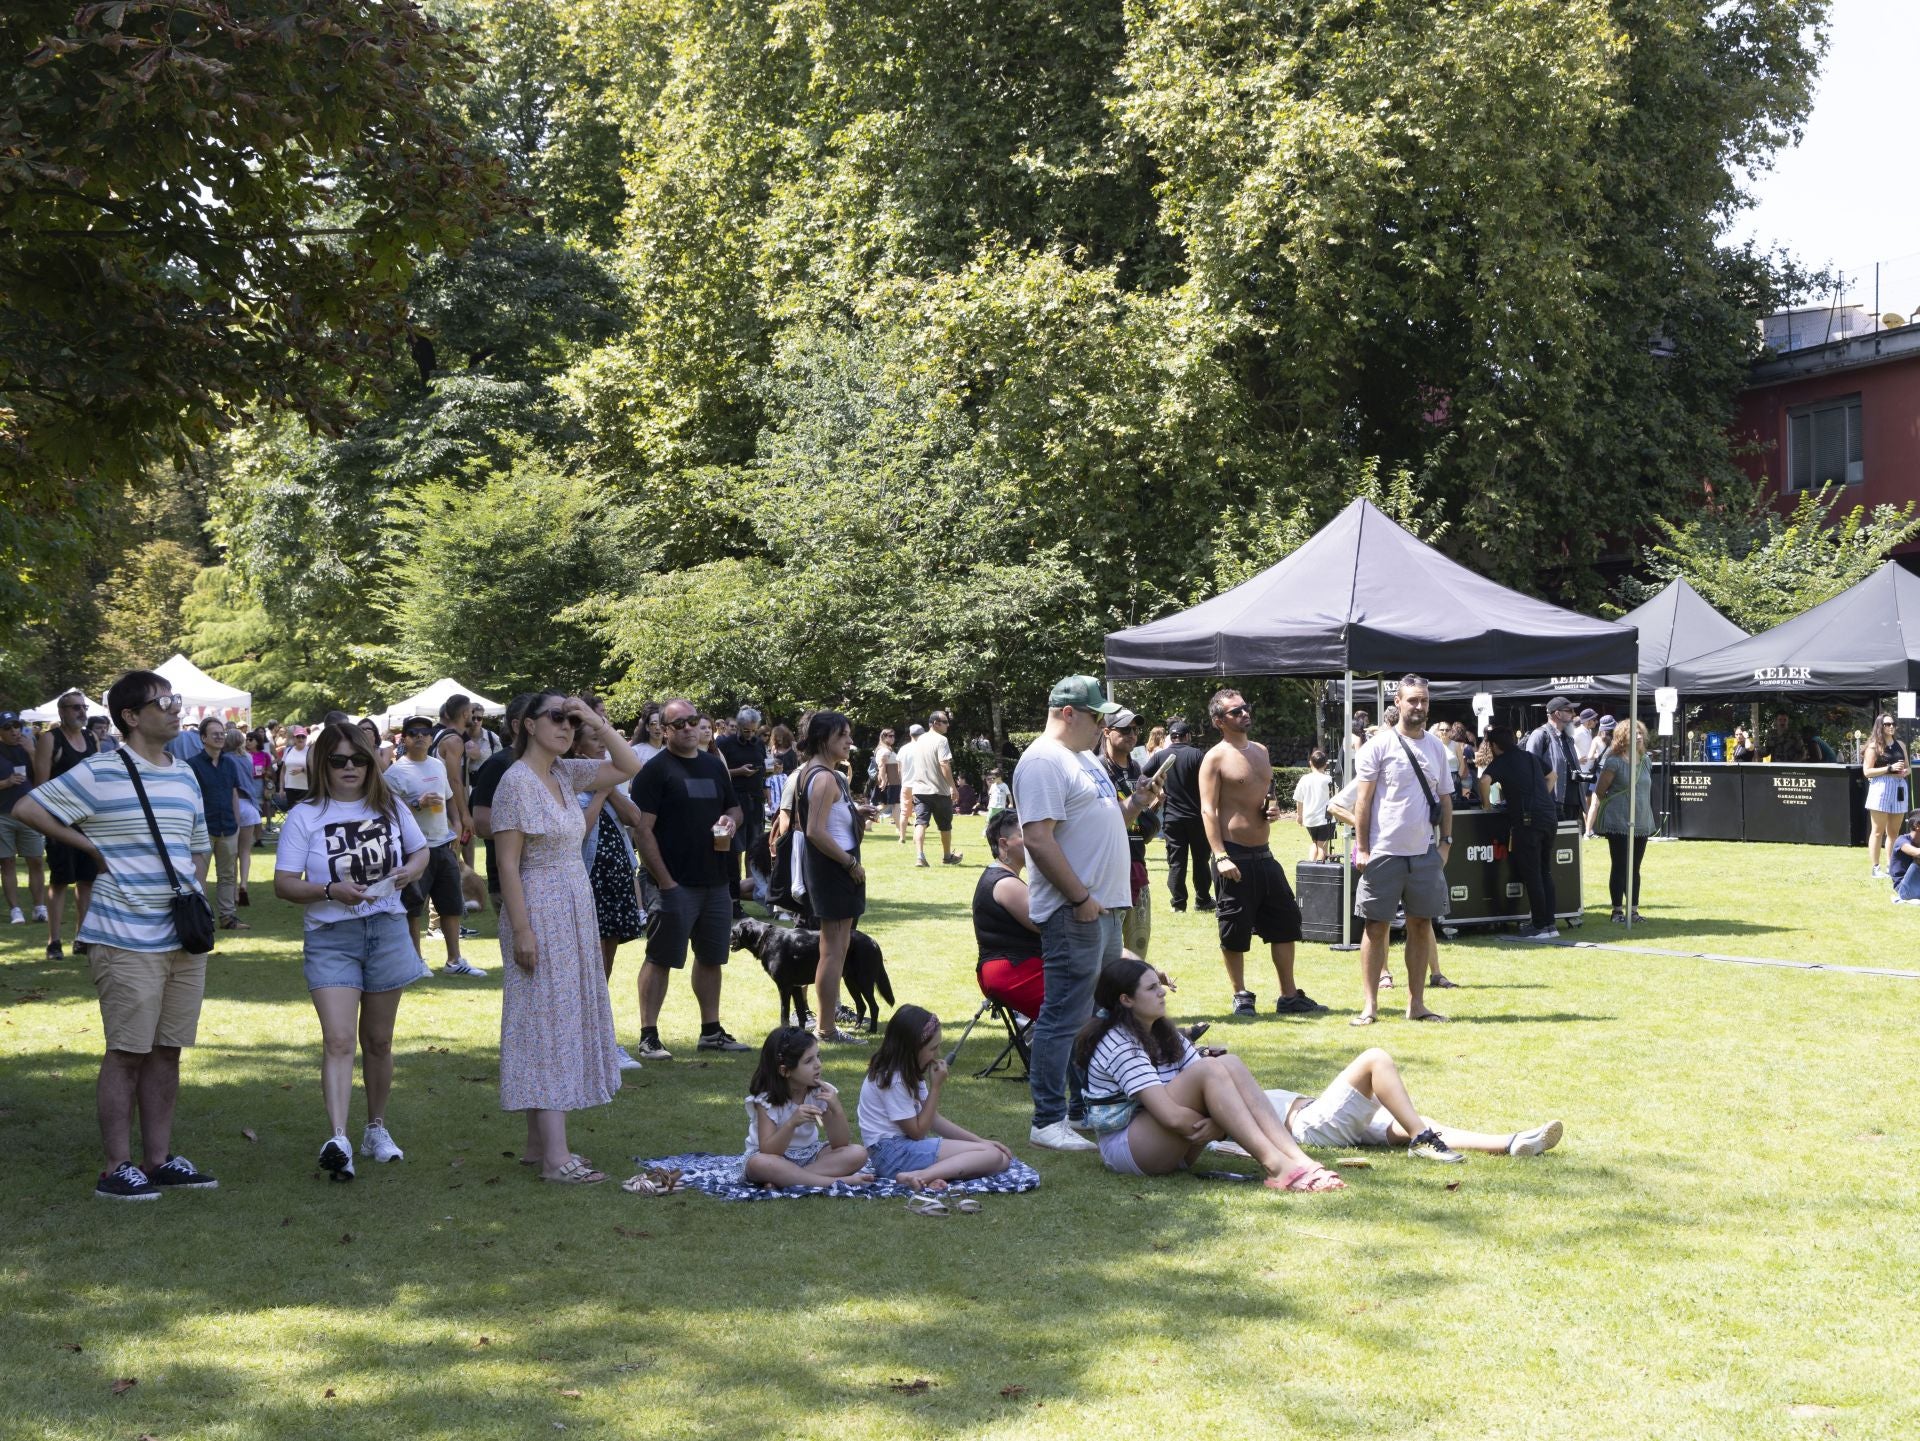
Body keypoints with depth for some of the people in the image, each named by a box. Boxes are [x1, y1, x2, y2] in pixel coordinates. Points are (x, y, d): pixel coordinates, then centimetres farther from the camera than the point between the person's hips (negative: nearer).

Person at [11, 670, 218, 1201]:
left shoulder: (185, 776, 12)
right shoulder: (99, 773, -8)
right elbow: (26, 808, -7)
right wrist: (91, 847, -8)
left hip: (185, 939, 6)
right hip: (127, 939, -6)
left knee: (167, 1050, 10)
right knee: (127, 1053, -4)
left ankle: (159, 1159, 17)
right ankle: (117, 1167, 2)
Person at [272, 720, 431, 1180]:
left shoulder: (389, 808, 7)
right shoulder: (305, 817, -2)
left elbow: (421, 850, 21)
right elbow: (283, 883, -4)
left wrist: (410, 870, -3)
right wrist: (331, 891, -21)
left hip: (387, 931, 3)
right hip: (331, 938, -3)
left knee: (378, 1040, 13)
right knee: (338, 1040, -17)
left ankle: (376, 1128, 28)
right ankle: (337, 1139, -27)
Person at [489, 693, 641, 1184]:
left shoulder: (565, 775, 8)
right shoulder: (516, 782, -13)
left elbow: (628, 767, 13)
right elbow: (508, 863, -16)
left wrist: (598, 723, 1)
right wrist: (521, 930, -20)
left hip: (576, 914, 9)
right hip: (540, 916, -9)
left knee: (567, 1022, 10)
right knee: (547, 1025, -8)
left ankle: (538, 1143, 17)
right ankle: (555, 1158, -8)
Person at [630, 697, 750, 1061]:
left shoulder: (714, 765, 13)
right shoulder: (656, 769, -8)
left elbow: (734, 807, 26)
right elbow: (642, 829, -13)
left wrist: (731, 820, 0)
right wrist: (664, 881, -17)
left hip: (715, 882, 7)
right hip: (675, 883, -7)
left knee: (711, 957, 14)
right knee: (660, 959, -3)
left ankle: (711, 1031, 24)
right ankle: (648, 1037, 1)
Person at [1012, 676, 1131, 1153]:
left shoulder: (1085, 759, 18)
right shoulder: (1043, 763, -15)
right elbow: (1038, 839, -23)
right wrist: (1080, 898, -22)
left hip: (1102, 906, 11)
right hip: (1073, 913, -11)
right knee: (1065, 1018, -7)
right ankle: (1048, 1122, -3)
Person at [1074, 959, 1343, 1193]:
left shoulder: (1164, 1034, 13)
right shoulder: (1119, 1045, -15)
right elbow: (1169, 1116, -24)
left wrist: (1217, 1123, -18)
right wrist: (1219, 1128, -15)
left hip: (1170, 1146, 9)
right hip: (1125, 1149, -9)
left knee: (1230, 1064, -13)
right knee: (1208, 1069, -27)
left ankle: (1297, 1158, -27)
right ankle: (1275, 1166, -35)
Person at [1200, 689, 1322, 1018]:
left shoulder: (1260, 751, 14)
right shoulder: (1216, 758, -7)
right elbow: (1208, 810, -13)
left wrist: (1274, 810, 3)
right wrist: (1220, 856, -22)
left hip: (1263, 853, 7)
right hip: (1234, 855, -7)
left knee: (1286, 921, 8)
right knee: (1235, 930, 0)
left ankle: (1289, 997, 15)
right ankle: (1241, 997, 13)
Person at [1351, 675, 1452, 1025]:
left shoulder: (1436, 747, 11)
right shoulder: (1379, 745, -5)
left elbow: (1445, 799, 16)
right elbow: (1363, 798, -6)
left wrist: (1446, 841, 6)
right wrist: (1361, 847, -10)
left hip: (1425, 852, 5)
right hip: (1385, 851, -5)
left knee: (1422, 925, 6)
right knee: (1376, 926, -1)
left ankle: (1416, 1003, 13)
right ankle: (1370, 1004, 3)